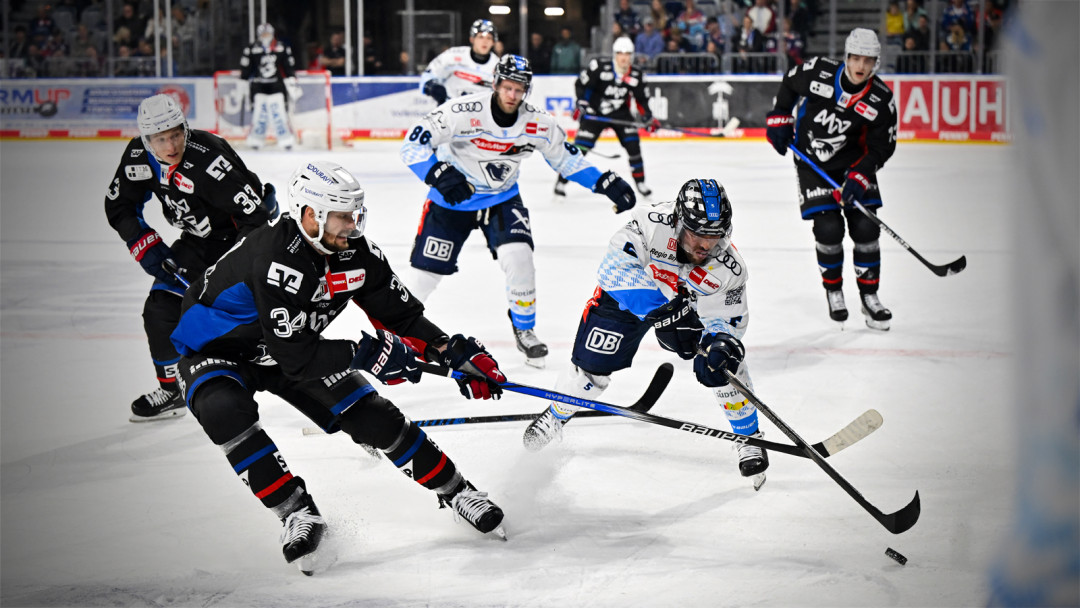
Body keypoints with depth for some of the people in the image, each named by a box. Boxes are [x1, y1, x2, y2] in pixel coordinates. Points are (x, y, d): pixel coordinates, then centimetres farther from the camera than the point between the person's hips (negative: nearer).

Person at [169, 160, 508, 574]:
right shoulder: (275, 262, -38)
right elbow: (295, 357, -37)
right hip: (217, 350, -6)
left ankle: (455, 491, 13)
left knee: (373, 416, -4)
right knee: (224, 411, -36)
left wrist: (454, 353, -10)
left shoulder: (356, 252, -14)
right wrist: (366, 355, -32)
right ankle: (297, 513, -29)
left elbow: (400, 312, 0)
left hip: (294, 346, 6)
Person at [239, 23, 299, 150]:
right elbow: (245, 70, 5)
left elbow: (289, 68, 8)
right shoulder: (251, 50, 1)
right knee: (258, 113, -4)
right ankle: (255, 140, 4)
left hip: (277, 86, 1)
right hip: (258, 87, -1)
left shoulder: (282, 49, 5)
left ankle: (287, 139, 1)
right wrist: (243, 86, 4)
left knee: (280, 113, -4)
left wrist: (292, 85, 5)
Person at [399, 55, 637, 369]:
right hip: (452, 199, -2)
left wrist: (607, 183, -5)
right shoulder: (463, 112, -26)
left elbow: (566, 158, 3)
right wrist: (440, 175, -39)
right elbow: (413, 144, -24)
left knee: (518, 257, -20)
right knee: (427, 273, -4)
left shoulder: (538, 123, -13)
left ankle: (524, 329, 5)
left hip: (502, 198, 2)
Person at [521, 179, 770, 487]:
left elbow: (726, 319, -22)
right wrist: (650, 299, -57)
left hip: (686, 302, 2)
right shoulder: (653, 223, -39)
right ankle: (554, 417, 28)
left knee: (725, 360, -13)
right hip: (626, 293, -2)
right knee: (592, 368, -4)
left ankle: (750, 437, 9)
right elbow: (615, 263, -43)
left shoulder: (729, 267, -29)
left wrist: (720, 344, -45)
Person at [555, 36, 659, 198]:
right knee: (580, 147, -11)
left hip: (620, 114, 3)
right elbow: (581, 84, -10)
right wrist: (582, 104, -19)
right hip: (595, 112, -3)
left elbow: (641, 100, 6)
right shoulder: (599, 67, -18)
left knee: (633, 145, -9)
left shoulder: (636, 75, -4)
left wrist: (648, 119, -2)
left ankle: (640, 182, 9)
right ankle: (561, 182, -1)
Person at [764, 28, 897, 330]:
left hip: (853, 163, 1)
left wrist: (859, 177, -25)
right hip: (812, 162, -1)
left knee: (865, 226, -6)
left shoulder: (881, 100, -17)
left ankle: (869, 295, 10)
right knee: (828, 228, -11)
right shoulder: (817, 72, -18)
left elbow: (881, 147, -12)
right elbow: (789, 83, 4)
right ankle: (833, 290, 12)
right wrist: (779, 119, 0)